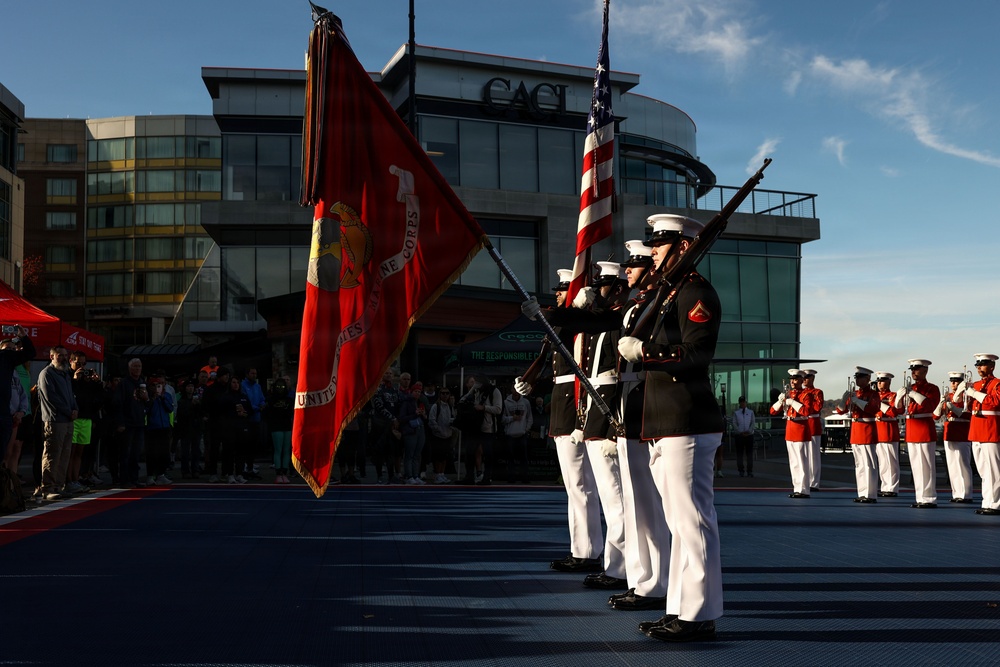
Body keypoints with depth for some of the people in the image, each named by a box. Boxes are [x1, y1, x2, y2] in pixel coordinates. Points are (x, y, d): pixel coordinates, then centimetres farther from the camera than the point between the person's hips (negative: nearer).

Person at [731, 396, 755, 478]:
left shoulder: (750, 412, 13)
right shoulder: (736, 412, 11)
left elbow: (753, 423, 5)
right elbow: (734, 424, 3)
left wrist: (748, 431, -10)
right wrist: (741, 432, -9)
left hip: (749, 435, 0)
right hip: (739, 435, 0)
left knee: (749, 453, -2)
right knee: (739, 453, -1)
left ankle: (750, 471, 0)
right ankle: (741, 471, 4)